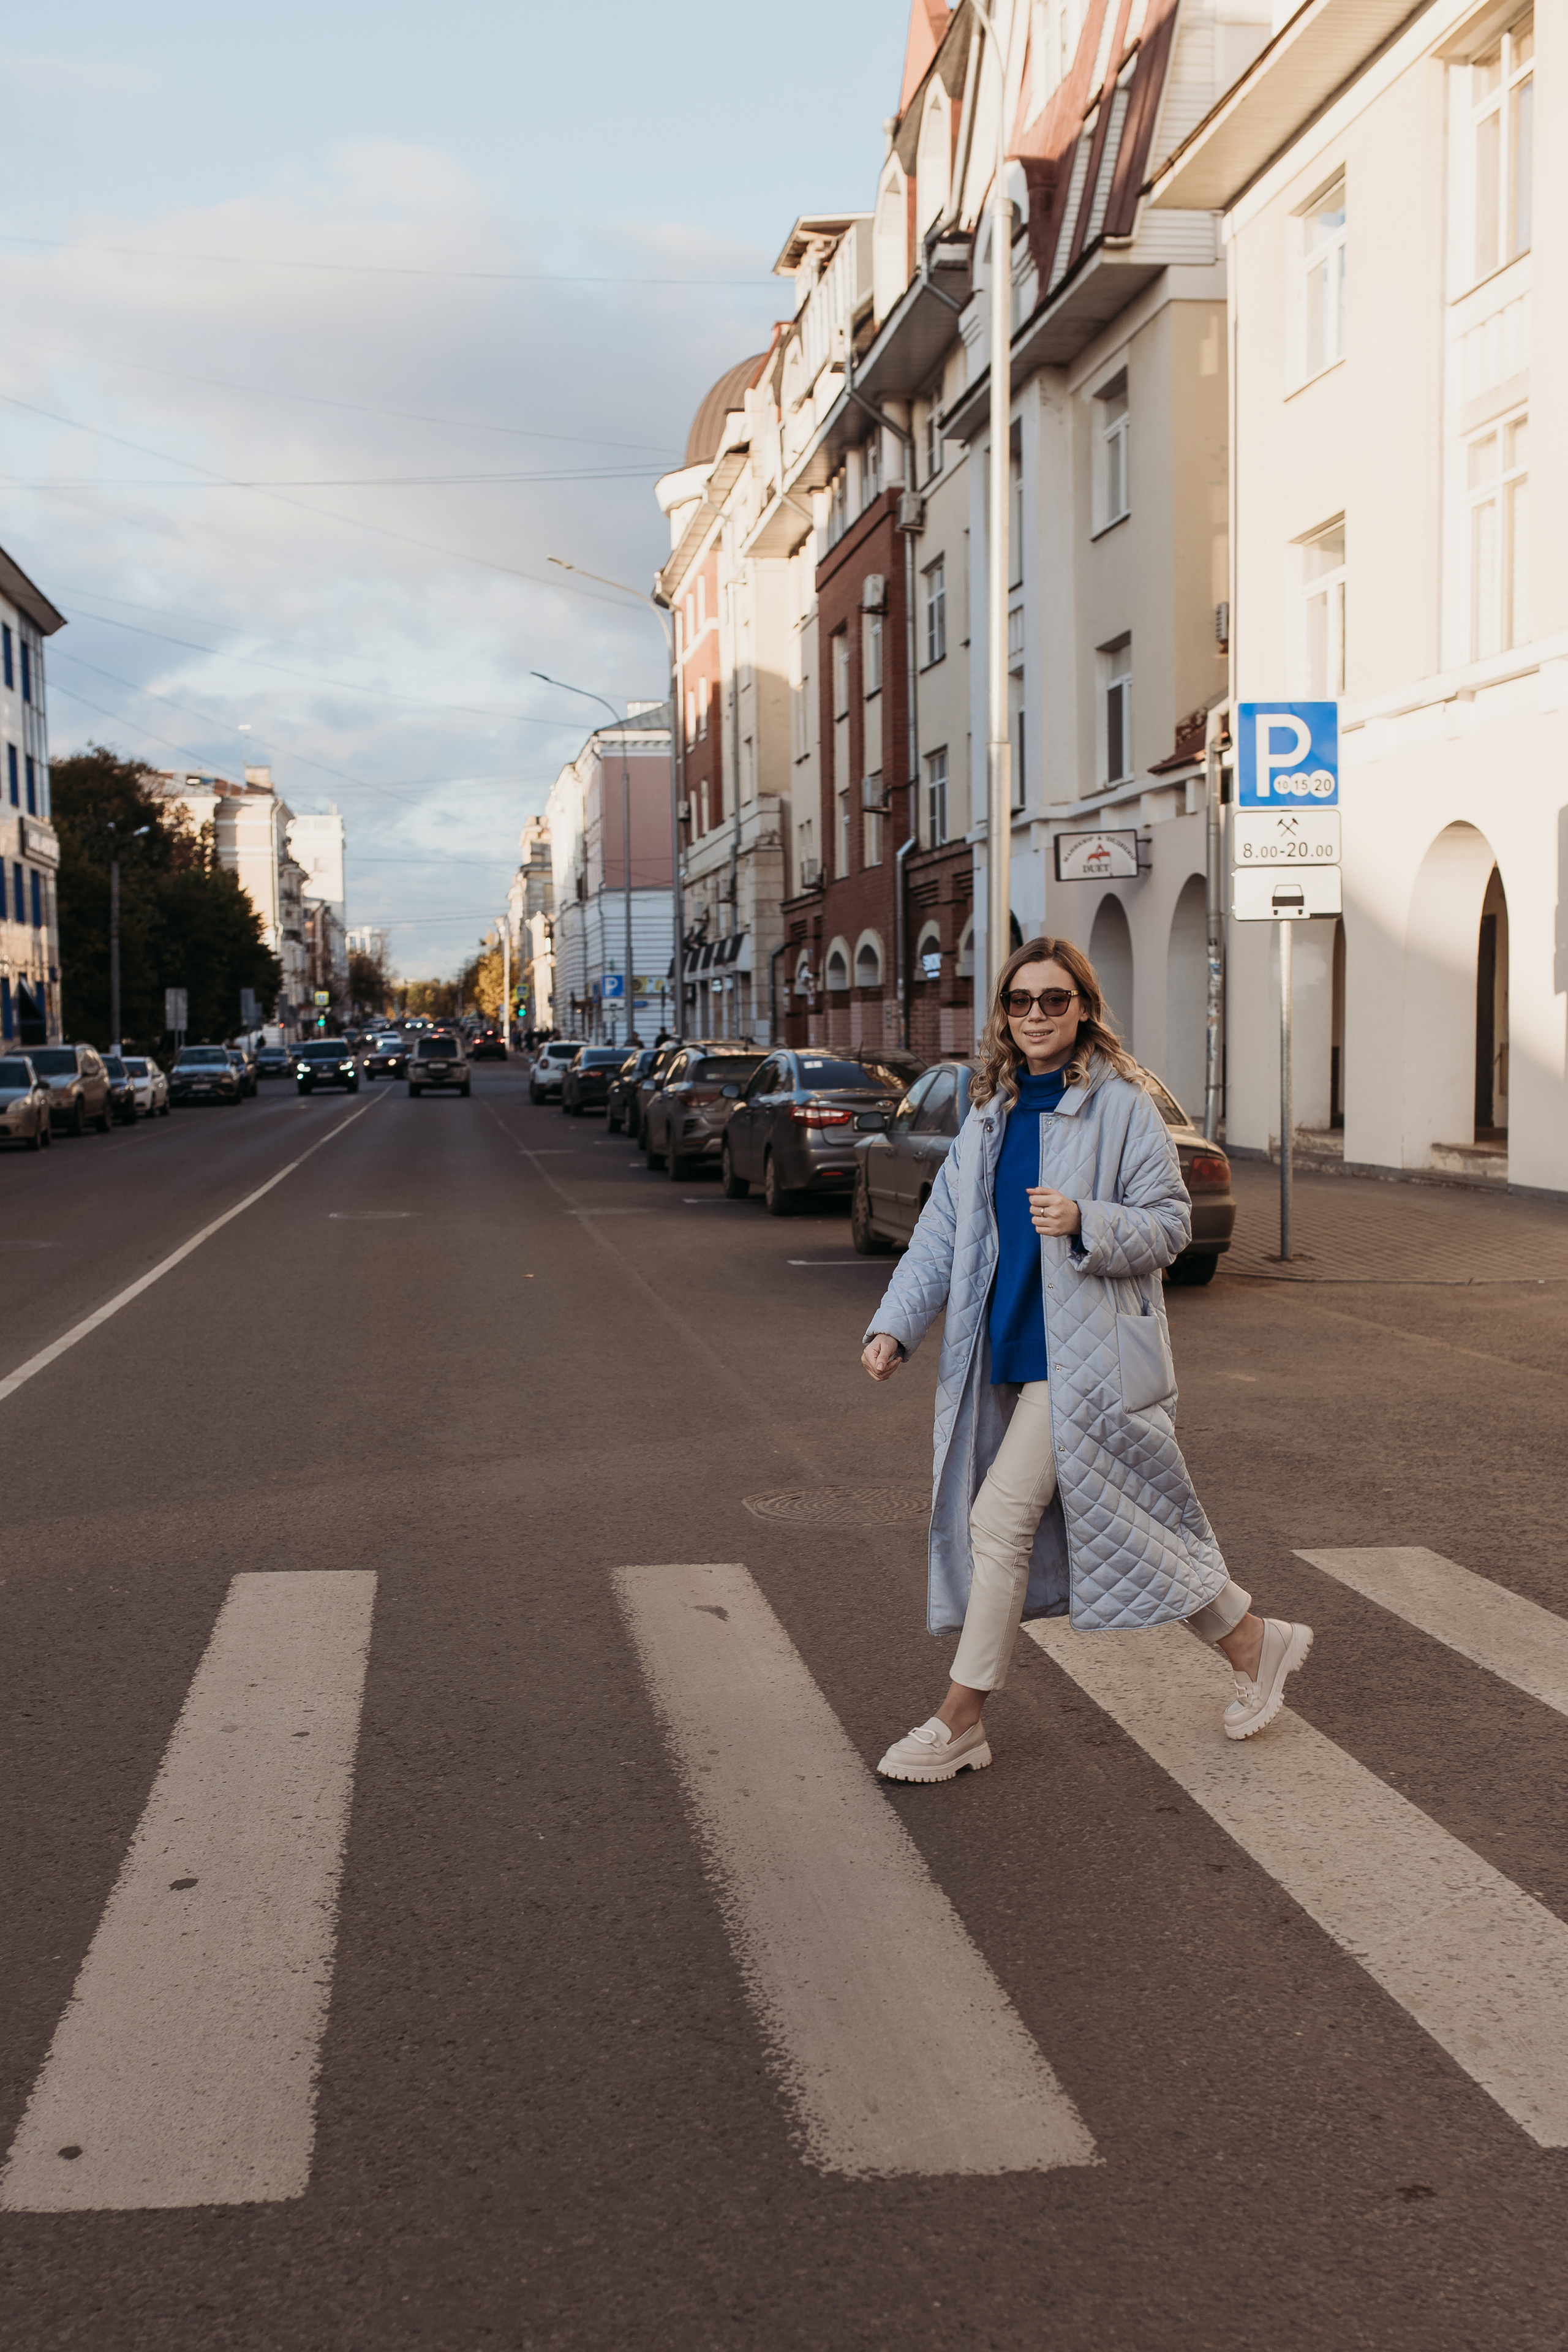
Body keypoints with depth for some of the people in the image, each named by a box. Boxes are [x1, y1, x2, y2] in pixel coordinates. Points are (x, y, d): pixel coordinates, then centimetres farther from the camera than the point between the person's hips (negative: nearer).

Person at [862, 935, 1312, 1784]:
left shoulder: (1121, 1106, -7)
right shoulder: (988, 1115, 12)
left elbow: (1169, 1223, -8)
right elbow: (941, 1235, 10)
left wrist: (1086, 1223, -26)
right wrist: (894, 1327, -2)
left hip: (1085, 1355, -7)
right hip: (1010, 1355, 7)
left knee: (1000, 1522, -9)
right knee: (1113, 1518, 11)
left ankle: (960, 1720, 3)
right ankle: (1253, 1642, 27)